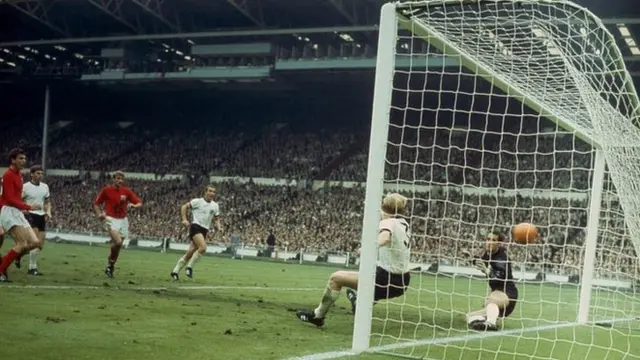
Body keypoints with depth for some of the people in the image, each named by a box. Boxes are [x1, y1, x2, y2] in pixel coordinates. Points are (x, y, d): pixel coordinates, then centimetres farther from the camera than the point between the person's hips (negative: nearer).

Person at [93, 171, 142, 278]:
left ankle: (110, 267, 24)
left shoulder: (127, 191, 2)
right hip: (111, 219, -4)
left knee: (118, 245, 7)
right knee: (118, 242, -25)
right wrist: (100, 214, -11)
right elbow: (96, 204, 5)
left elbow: (139, 203, 3)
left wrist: (134, 205, -19)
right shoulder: (106, 190, -4)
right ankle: (111, 261, -1)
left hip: (123, 220, 4)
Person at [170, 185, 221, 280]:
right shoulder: (198, 201, -2)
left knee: (190, 252, 4)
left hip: (205, 230, 6)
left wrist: (218, 226, 2)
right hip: (195, 226, -6)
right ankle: (189, 267, -11)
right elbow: (184, 207, 0)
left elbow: (217, 218, 22)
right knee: (203, 247, -26)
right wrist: (184, 219, -13)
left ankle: (175, 271, 14)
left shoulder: (215, 205, 12)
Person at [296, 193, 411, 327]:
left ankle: (318, 315, 20)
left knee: (336, 277, 5)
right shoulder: (404, 223, 9)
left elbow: (384, 237, -39)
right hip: (402, 282, 7)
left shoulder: (387, 222, -13)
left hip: (386, 280, -7)